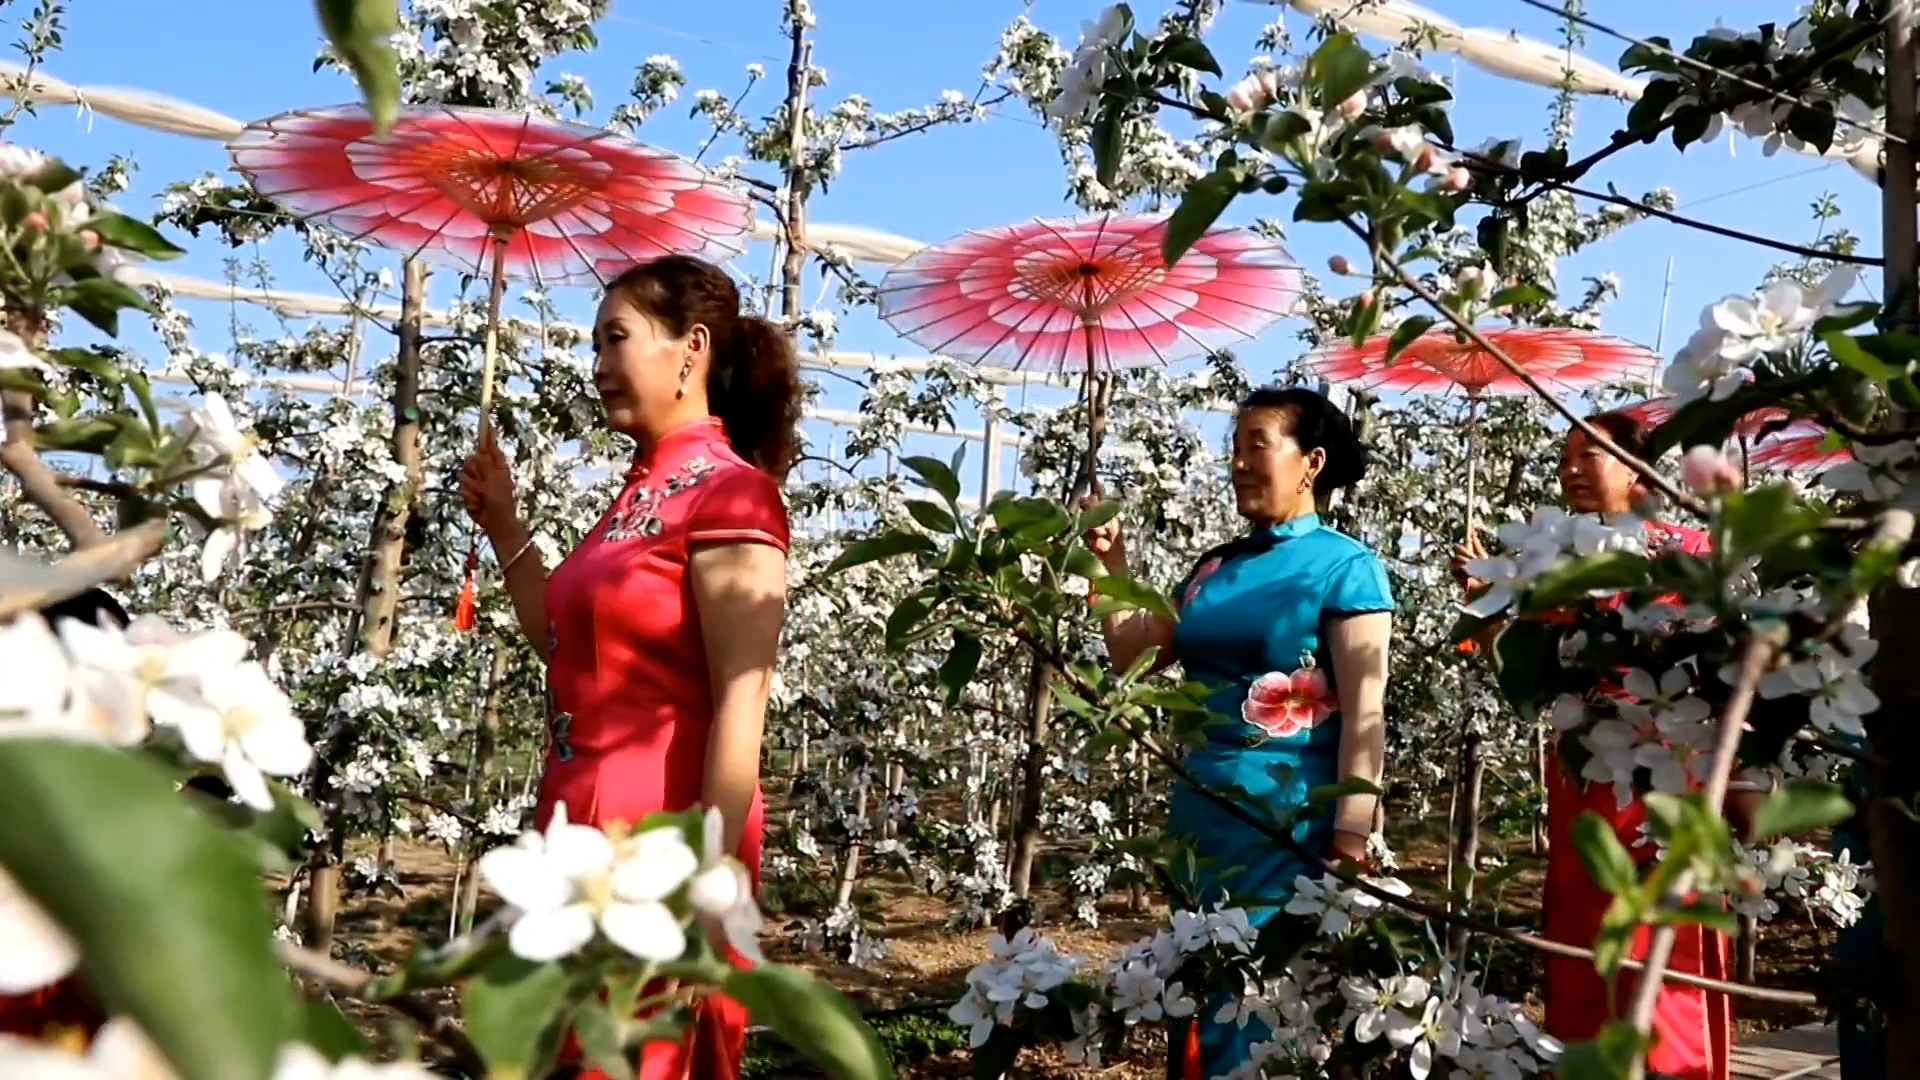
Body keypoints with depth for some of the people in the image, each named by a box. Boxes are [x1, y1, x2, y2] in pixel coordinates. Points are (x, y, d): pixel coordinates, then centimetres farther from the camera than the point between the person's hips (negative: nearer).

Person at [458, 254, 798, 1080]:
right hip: (585, 826, 9)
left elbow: (741, 703, -19)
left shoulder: (727, 491, -13)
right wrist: (503, 525, 16)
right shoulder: (641, 490, 12)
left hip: (661, 837, -9)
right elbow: (570, 648, 23)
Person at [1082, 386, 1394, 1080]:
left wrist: (1351, 837, -17)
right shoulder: (1216, 566, 12)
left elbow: (1364, 713, -11)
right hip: (1202, 812, 6)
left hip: (1289, 820, -6)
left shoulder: (1345, 566, -6)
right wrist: (1112, 564, 5)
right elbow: (1133, 656, 13)